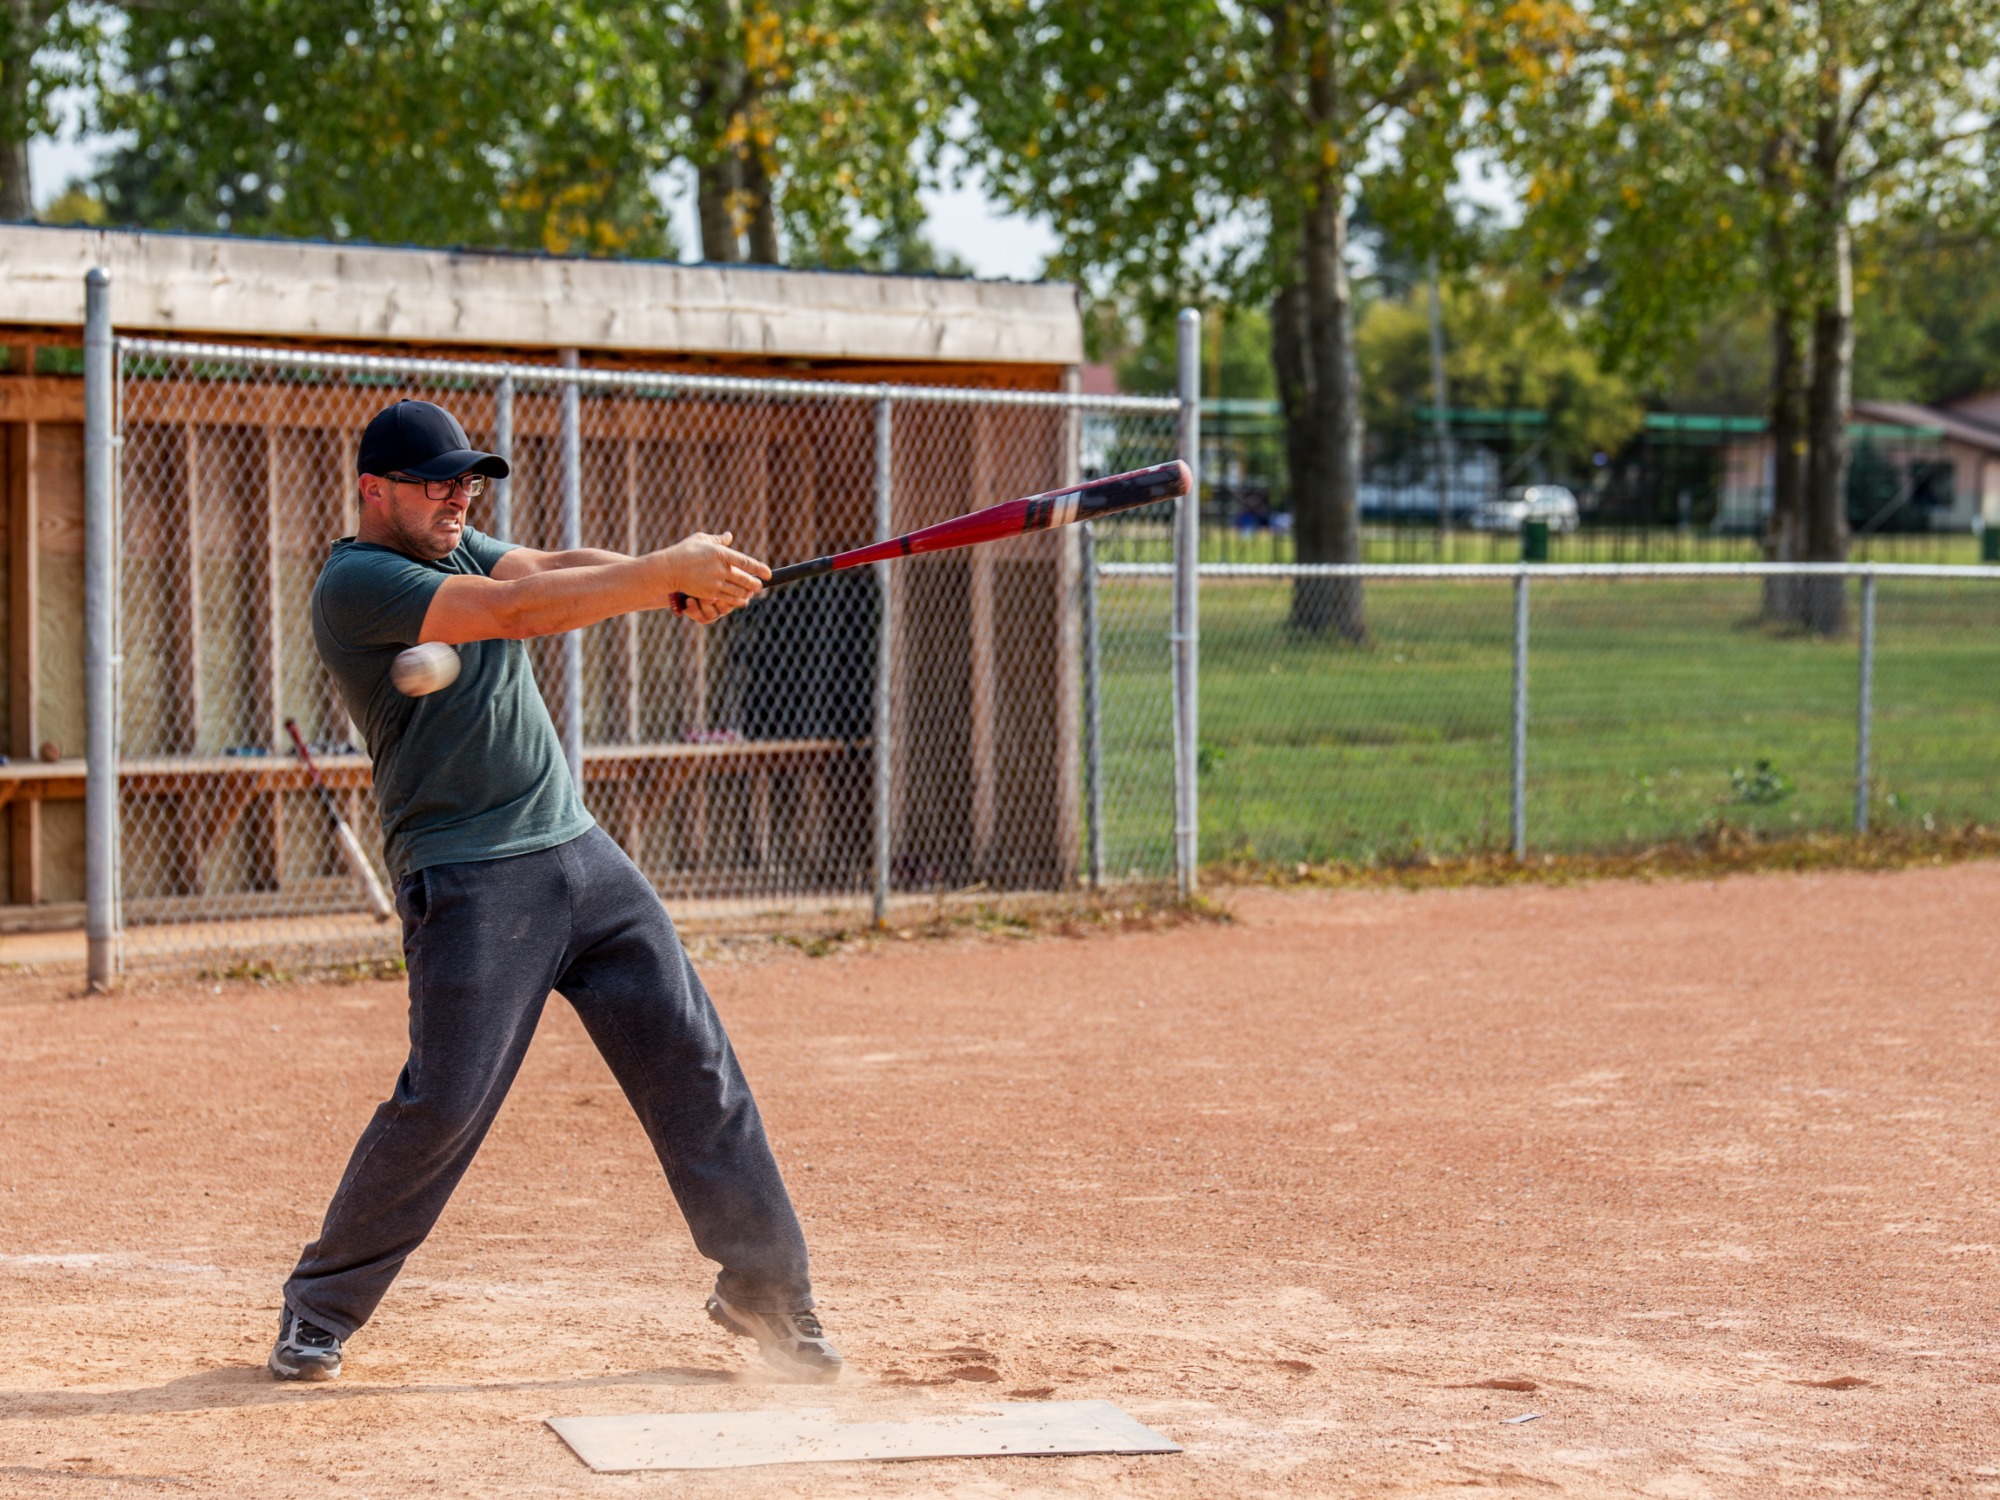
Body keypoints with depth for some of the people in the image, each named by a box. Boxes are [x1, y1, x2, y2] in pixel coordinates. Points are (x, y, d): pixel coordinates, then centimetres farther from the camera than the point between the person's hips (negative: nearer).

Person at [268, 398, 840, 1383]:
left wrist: (682, 582, -21)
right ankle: (319, 1311, 7)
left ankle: (764, 1288, 15)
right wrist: (669, 572, -24)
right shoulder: (356, 582, -10)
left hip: (580, 855, 8)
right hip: (468, 883, -8)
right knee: (444, 1103, -13)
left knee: (694, 1064, 4)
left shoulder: (455, 547, 17)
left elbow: (556, 569, -1)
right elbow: (519, 610, -22)